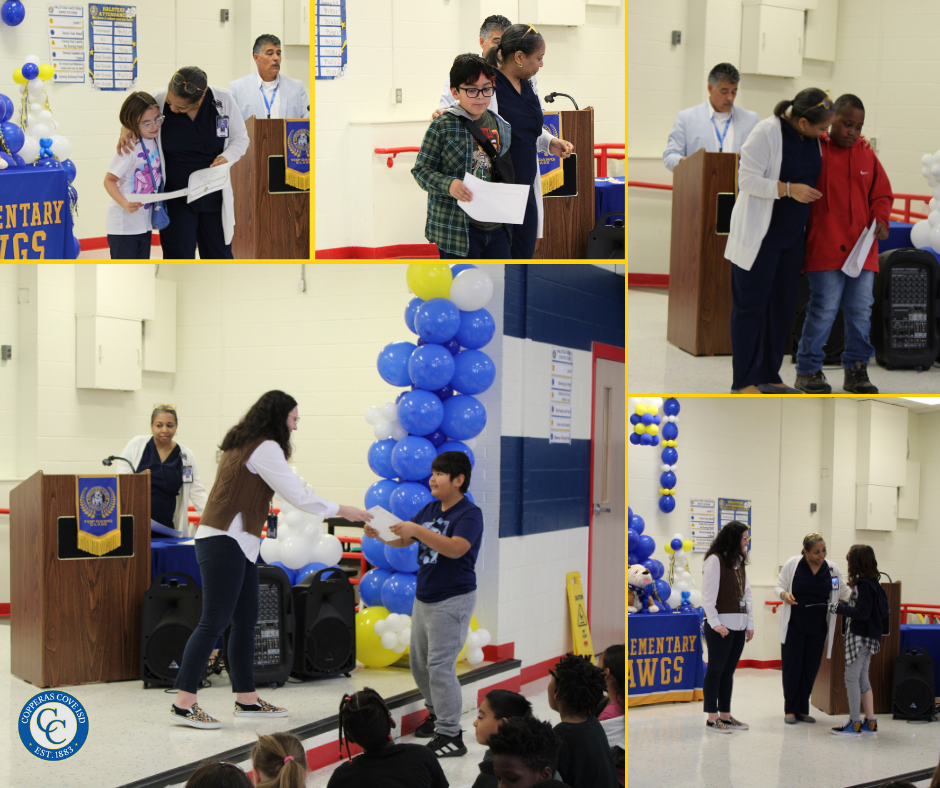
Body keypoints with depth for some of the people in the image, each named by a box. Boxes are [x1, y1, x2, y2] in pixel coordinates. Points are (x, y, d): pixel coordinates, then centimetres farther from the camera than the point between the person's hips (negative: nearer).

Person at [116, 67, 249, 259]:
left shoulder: (223, 100, -11)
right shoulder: (158, 101, -13)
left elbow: (240, 138, 3)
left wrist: (227, 157, -17)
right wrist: (127, 128, -15)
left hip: (214, 197, 1)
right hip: (174, 199, -1)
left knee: (219, 256, 10)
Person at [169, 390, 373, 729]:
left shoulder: (243, 444, 18)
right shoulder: (265, 448, -12)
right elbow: (298, 496, -11)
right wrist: (343, 510, -1)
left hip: (234, 542, 10)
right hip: (225, 542, -10)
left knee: (246, 619, 12)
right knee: (215, 621, -11)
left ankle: (246, 699, 18)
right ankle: (183, 704, -12)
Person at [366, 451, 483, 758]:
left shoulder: (469, 514, -14)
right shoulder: (430, 510, 10)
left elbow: (455, 548, -29)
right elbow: (403, 540, 15)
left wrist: (418, 530, -35)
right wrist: (380, 534, -5)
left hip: (452, 600, -8)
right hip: (424, 597, 9)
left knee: (439, 666, -11)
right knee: (419, 662, 16)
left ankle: (450, 735, -6)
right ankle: (436, 713, 35)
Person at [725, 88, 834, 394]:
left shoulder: (812, 138, 4)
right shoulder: (766, 133, -19)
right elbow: (747, 179, -20)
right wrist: (788, 189, -28)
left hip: (792, 233, 8)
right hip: (758, 234, -8)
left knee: (783, 305, 11)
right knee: (751, 306, -2)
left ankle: (769, 376, 21)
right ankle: (742, 382, 5)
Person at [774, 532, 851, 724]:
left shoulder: (831, 568, 2)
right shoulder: (793, 564, -5)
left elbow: (845, 592, 12)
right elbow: (779, 587, 1)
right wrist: (784, 595, -21)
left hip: (817, 628, 3)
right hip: (794, 626, -3)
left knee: (810, 669, 6)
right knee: (792, 668, -1)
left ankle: (803, 709, 16)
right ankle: (790, 710, 9)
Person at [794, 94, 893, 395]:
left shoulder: (867, 155, 10)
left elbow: (882, 194, 17)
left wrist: (880, 219, -2)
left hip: (862, 249, 5)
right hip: (825, 248, -5)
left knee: (861, 311, 8)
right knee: (824, 310, -4)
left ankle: (856, 370, 19)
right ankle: (808, 370, 8)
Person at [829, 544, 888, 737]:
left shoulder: (864, 585, -18)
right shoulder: (872, 583, 10)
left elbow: (862, 613, -22)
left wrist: (839, 608, -14)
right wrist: (842, 606, 13)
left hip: (861, 637, -10)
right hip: (867, 636, 10)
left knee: (851, 677, -4)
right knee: (862, 678, 14)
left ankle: (855, 724, -1)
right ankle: (870, 723, 15)